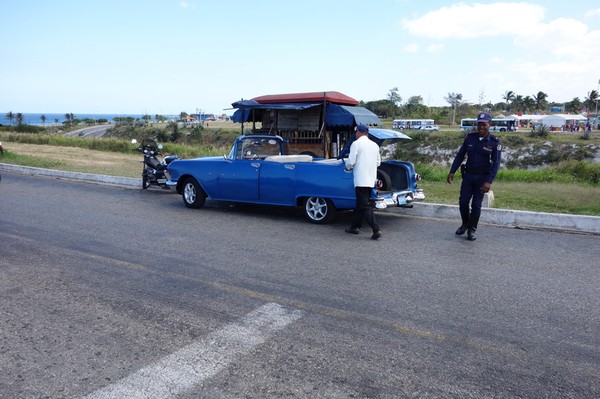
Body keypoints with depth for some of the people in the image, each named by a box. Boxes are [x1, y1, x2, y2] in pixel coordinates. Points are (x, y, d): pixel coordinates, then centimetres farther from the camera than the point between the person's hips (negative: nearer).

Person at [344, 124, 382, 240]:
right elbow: (378, 162, 16)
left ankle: (376, 230, -14)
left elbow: (350, 161, -13)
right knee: (360, 204, 18)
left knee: (365, 206, -7)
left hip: (361, 179, -7)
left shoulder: (356, 144, -8)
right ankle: (355, 226, 26)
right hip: (371, 179, 8)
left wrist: (348, 167, 8)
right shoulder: (375, 145, 12)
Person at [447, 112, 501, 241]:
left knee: (476, 204, 1)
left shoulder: (494, 142, -8)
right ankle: (465, 224, 26)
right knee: (463, 201, 2)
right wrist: (452, 172, 0)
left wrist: (489, 182, -21)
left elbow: (496, 163, -11)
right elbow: (460, 155, 6)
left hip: (482, 177, -2)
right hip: (468, 175, 3)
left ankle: (472, 230, 16)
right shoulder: (470, 137, 0)